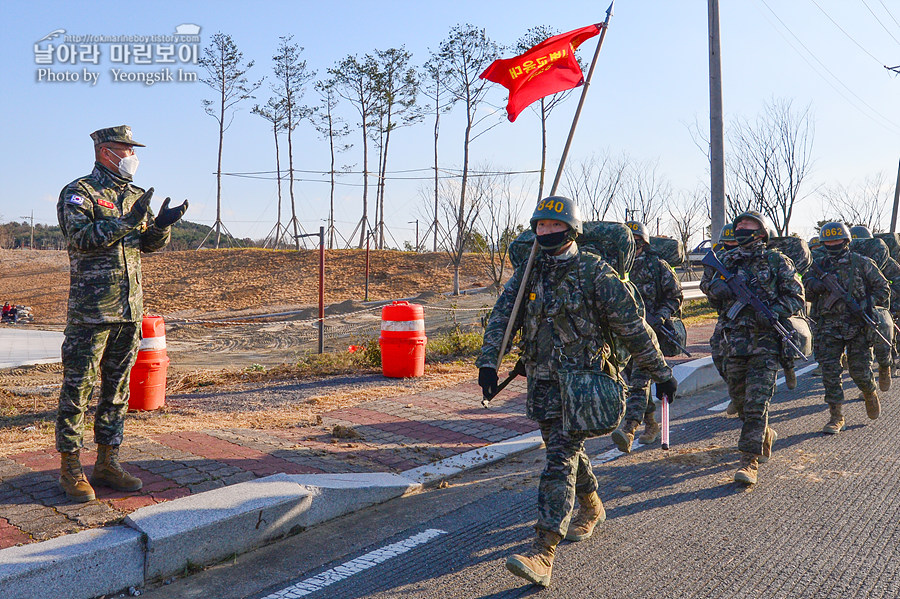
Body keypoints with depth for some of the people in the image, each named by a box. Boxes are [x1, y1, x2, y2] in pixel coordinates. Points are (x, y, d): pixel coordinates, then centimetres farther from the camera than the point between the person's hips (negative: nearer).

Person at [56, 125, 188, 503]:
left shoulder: (136, 196, 18)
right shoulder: (78, 193, -3)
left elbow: (149, 243, 14)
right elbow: (81, 237, -18)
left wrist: (161, 225, -6)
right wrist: (128, 221, -24)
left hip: (130, 309, 7)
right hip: (90, 311, -7)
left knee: (117, 388, 11)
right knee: (77, 389, 0)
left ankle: (107, 463, 21)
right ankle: (70, 468, 10)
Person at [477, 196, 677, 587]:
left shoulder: (594, 272, -9)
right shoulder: (527, 273, 6)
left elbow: (633, 327, -5)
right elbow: (501, 317, -5)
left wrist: (661, 373, 0)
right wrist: (488, 362, -20)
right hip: (540, 383, 6)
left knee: (560, 463, -13)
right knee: (566, 450, 22)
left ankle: (542, 555, -15)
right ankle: (591, 508, 48)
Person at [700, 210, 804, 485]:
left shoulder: (776, 261, 2)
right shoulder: (727, 260, 12)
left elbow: (796, 297, 2)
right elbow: (712, 292, 17)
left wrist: (773, 313, -17)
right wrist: (713, 286, -8)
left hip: (765, 341, -4)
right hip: (734, 341, 4)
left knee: (756, 402, -10)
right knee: (739, 398, 13)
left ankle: (750, 462, -6)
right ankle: (765, 435, 40)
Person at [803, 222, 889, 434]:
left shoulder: (862, 263, 3)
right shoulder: (817, 265, 9)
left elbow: (883, 288, 7)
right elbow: (804, 292, 10)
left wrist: (867, 304, -11)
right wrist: (813, 285, -13)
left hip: (858, 326, -1)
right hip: (828, 327, 1)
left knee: (860, 371, 2)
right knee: (830, 371, -5)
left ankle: (870, 394, 36)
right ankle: (836, 417, 3)